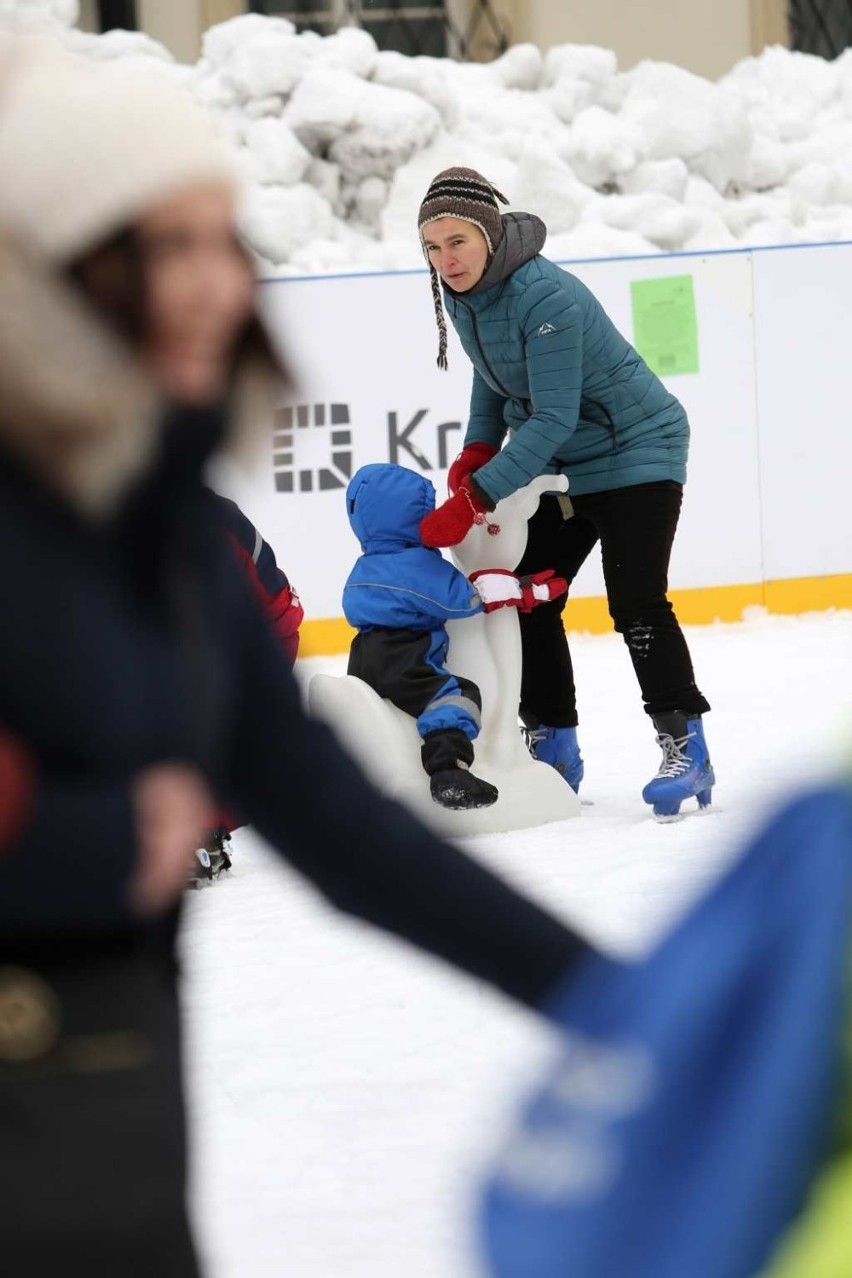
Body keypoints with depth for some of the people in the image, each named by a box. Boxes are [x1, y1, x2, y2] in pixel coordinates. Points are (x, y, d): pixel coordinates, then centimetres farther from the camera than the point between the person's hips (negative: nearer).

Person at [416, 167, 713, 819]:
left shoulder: (547, 298, -31)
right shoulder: (463, 292, -4)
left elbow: (552, 420, -32)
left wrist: (474, 499, -34)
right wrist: (477, 451, 0)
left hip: (636, 453, -9)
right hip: (561, 468, 9)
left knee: (635, 604, -17)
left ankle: (686, 750, -12)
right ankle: (552, 750, 17)